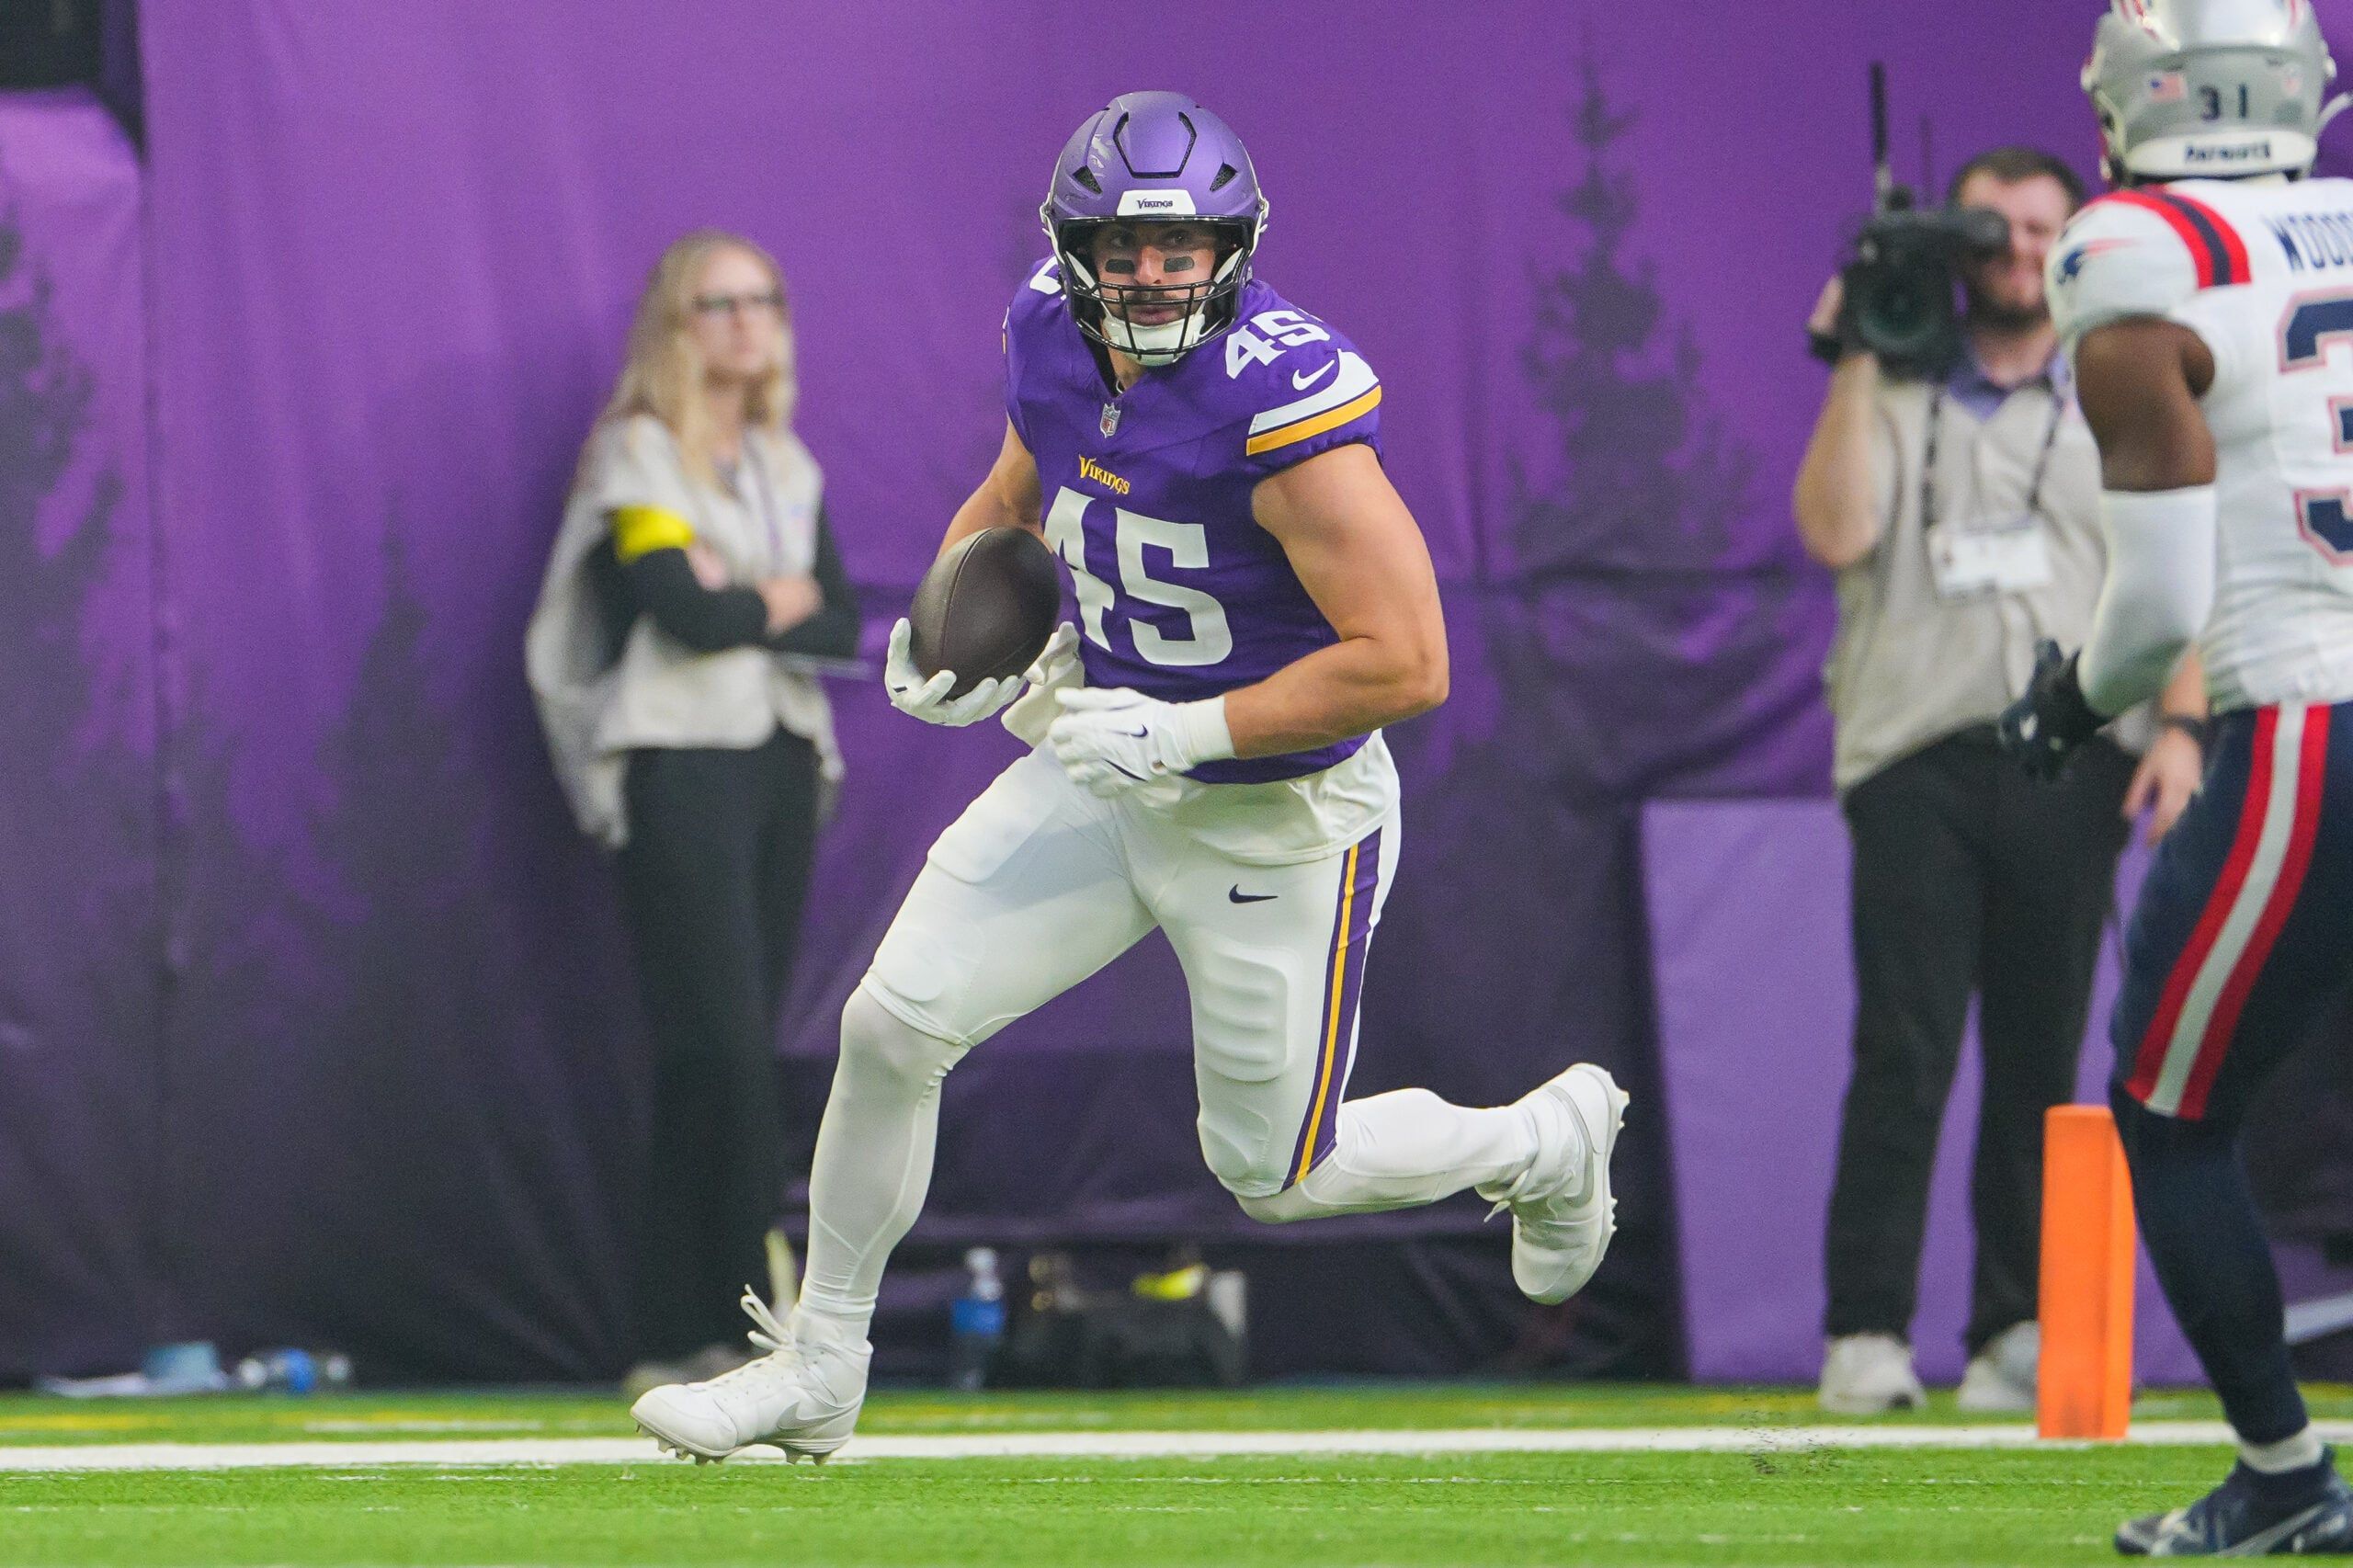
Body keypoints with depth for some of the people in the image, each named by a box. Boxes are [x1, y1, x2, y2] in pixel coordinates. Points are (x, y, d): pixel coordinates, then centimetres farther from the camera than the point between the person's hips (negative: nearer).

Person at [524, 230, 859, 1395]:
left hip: (782, 760, 7)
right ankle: (762, 1317, -14)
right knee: (723, 1047, -13)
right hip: (681, 764, -7)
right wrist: (788, 603, 0)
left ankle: (683, 1338, 4)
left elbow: (842, 628, 8)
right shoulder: (637, 457, -3)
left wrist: (748, 602, -9)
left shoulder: (784, 466, 17)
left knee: (734, 1057, 3)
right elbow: (687, 611, -16)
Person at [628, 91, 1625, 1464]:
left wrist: (1186, 732, -28)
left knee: (1275, 1173, 8)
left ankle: (1547, 1141, 36)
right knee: (892, 1026, -4)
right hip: (1108, 769, 6)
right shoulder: (1056, 338, -7)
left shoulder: (1282, 403, -29)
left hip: (1278, 820, -6)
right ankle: (817, 1373, 12)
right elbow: (1017, 500, 17)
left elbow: (1408, 665, -30)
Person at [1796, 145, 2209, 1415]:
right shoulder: (1897, 401, 13)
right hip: (1916, 752, -2)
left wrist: (2181, 722, -4)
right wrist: (1853, 368, -5)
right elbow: (1835, 534, -4)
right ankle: (1866, 1330, -12)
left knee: (2041, 1058, 1)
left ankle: (2017, 1331, 6)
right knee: (1904, 1048, -11)